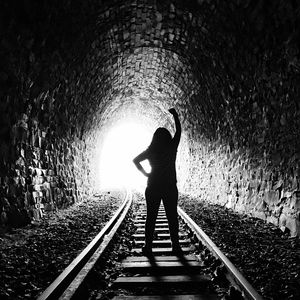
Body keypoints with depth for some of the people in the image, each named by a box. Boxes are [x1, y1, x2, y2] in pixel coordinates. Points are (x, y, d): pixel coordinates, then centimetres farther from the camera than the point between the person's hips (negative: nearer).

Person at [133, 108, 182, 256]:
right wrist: (175, 115, 18)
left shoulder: (151, 151, -2)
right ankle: (175, 246, 7)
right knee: (172, 217, 6)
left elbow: (135, 160, -5)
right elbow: (178, 131, 8)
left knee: (151, 217, 5)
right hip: (170, 188, 0)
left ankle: (148, 246, 6)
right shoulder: (172, 147, -4)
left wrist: (145, 173, 0)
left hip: (153, 188, 1)